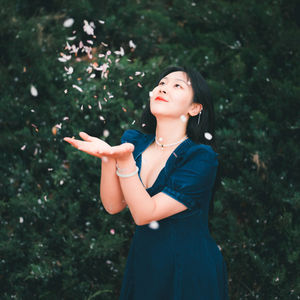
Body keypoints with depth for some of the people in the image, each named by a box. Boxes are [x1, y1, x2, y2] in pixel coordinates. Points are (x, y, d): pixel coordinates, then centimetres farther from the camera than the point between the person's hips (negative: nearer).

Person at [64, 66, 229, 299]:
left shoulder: (201, 158, -18)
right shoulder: (134, 141, -1)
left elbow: (144, 214, -22)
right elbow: (114, 206, -8)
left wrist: (124, 159, -32)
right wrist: (108, 157, -21)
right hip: (143, 264, 4)